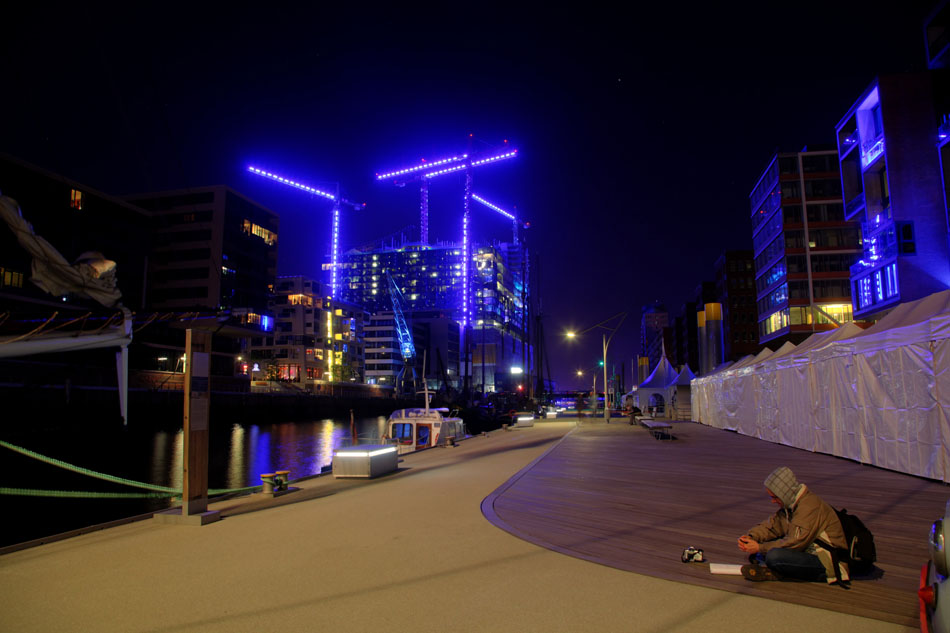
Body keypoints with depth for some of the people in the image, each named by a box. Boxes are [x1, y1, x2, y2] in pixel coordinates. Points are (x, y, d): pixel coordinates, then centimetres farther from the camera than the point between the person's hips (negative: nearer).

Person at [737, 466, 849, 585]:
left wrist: (760, 548, -19)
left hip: (829, 563, -10)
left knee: (774, 556, -34)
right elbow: (772, 524, 11)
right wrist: (751, 536, -7)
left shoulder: (809, 507, -22)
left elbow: (795, 543, -24)